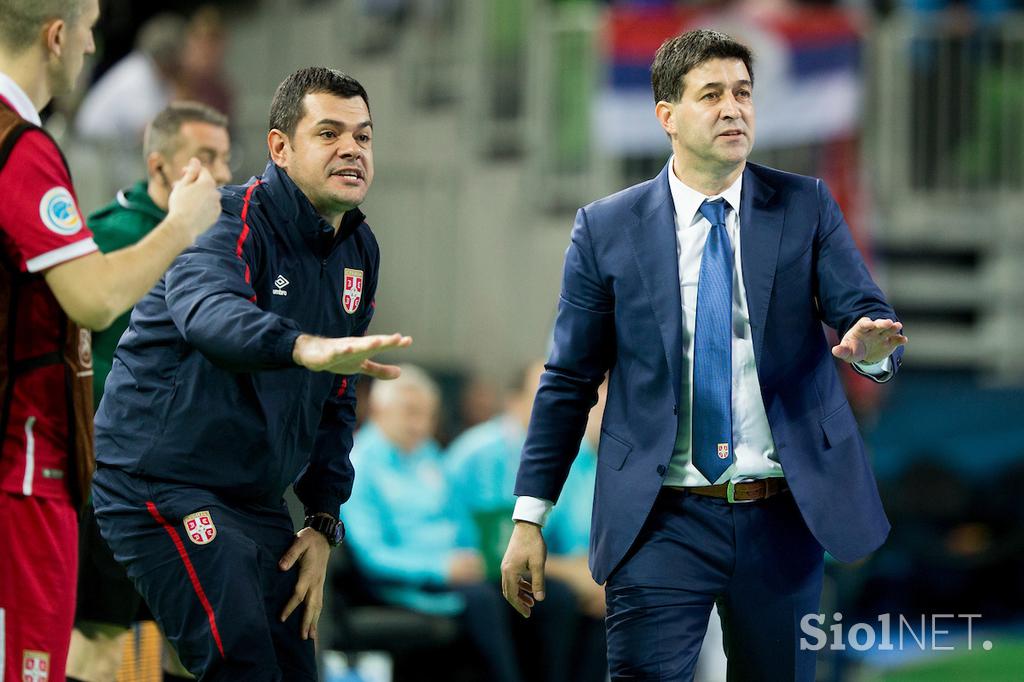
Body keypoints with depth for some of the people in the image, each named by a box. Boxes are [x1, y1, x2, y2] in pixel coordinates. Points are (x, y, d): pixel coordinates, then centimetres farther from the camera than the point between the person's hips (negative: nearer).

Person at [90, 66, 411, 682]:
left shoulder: (359, 250, 10)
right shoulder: (232, 222, -15)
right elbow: (208, 312, -39)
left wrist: (324, 522, 9)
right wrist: (306, 348, -59)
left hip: (258, 501, 9)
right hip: (162, 485, -8)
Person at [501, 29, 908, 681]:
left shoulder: (806, 208, 4)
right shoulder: (607, 229, 2)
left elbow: (866, 314, -4)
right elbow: (569, 381, 4)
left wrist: (871, 343, -30)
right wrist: (530, 517, 0)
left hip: (785, 519, 2)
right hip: (664, 521, -1)